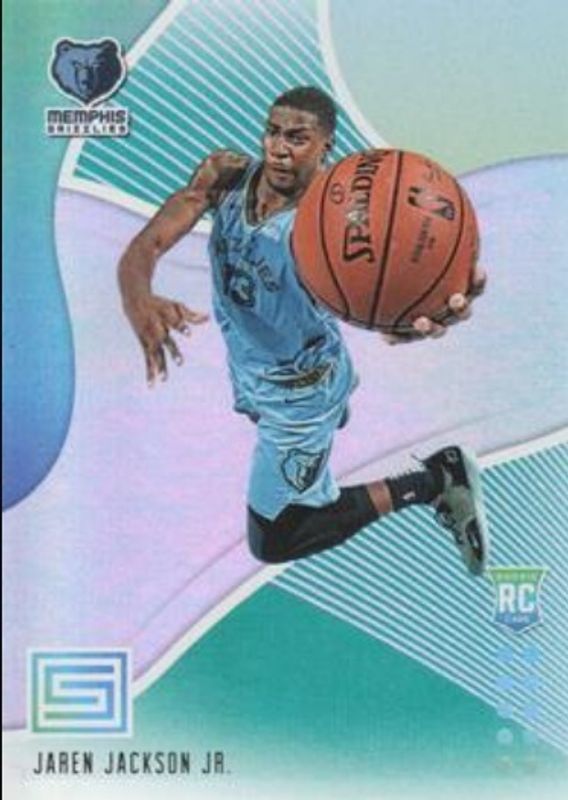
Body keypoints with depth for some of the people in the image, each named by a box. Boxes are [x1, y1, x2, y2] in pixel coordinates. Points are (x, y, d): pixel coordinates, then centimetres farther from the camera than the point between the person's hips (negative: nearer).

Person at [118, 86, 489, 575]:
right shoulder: (225, 175, -19)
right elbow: (147, 245, -26)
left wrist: (428, 315, -77)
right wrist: (139, 302, -49)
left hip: (300, 391, -6)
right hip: (248, 367, 6)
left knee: (273, 543, 5)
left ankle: (433, 482, 12)